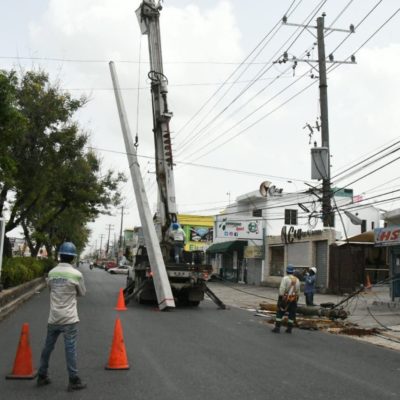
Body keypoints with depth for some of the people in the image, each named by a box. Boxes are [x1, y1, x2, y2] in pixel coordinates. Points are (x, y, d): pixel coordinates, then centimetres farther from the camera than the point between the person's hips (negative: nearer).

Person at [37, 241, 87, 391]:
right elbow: (82, 293, 3)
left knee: (47, 347, 15)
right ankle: (73, 381, 6)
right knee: (70, 349, 1)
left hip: (53, 318, 5)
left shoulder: (51, 273, 2)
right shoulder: (76, 274, -12)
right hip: (69, 319, -5)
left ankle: (42, 376, 27)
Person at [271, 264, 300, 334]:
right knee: (292, 314, 11)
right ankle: (289, 329, 12)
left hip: (285, 298, -5)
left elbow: (282, 289, -16)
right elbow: (298, 291, 12)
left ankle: (277, 328, -3)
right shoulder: (297, 280, 8)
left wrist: (280, 298, -12)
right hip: (293, 299, 5)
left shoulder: (285, 278, -10)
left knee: (280, 313, 0)